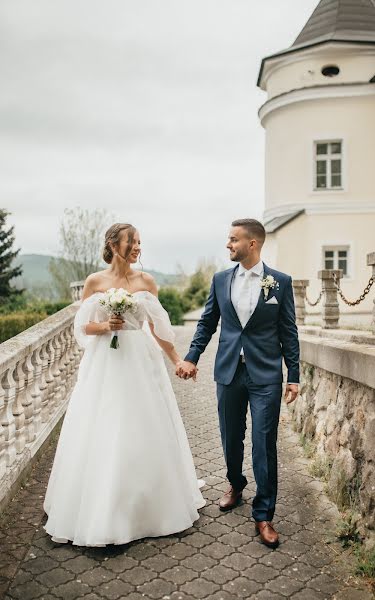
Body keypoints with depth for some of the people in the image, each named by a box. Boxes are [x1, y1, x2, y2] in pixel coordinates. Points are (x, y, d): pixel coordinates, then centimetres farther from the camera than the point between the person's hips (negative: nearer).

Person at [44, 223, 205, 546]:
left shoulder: (146, 281, 3)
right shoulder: (95, 282, -1)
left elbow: (158, 327, 7)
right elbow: (84, 326, 3)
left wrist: (178, 359, 6)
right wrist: (105, 326, -16)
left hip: (141, 362, 1)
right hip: (105, 364, -1)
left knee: (146, 432, 8)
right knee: (101, 435, 3)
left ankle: (150, 505, 30)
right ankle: (101, 510, 22)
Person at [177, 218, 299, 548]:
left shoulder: (280, 282, -3)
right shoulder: (221, 280, 4)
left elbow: (289, 332, 0)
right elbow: (207, 323, 9)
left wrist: (294, 376, -2)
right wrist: (191, 358, -1)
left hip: (266, 376, -3)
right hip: (229, 372, 3)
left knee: (264, 445, 0)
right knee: (231, 439, 16)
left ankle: (264, 514, 16)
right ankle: (236, 485, 43)